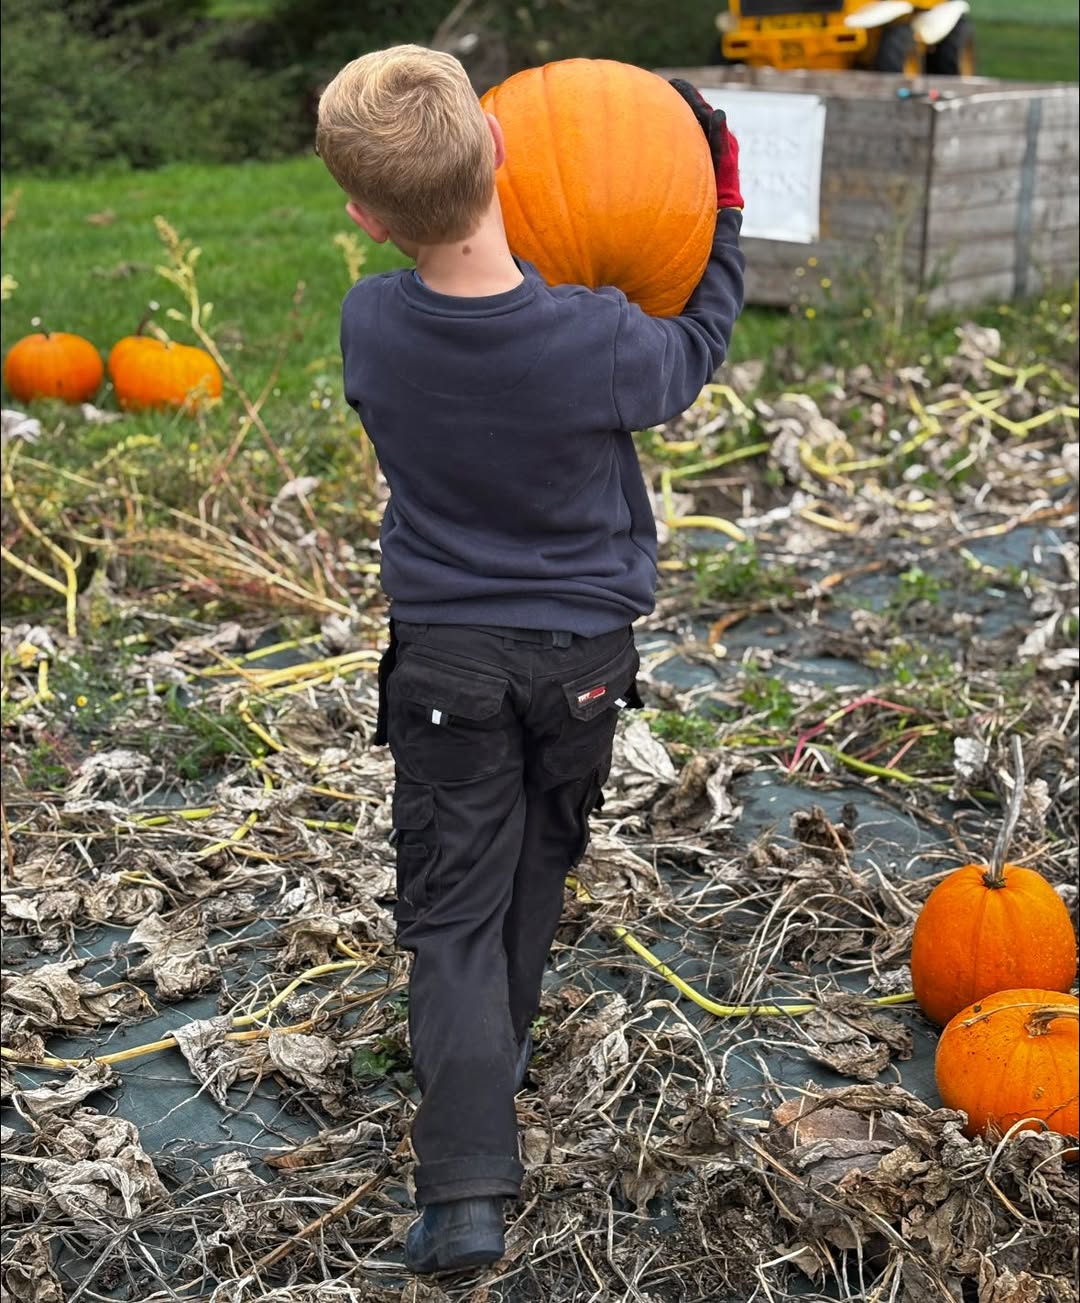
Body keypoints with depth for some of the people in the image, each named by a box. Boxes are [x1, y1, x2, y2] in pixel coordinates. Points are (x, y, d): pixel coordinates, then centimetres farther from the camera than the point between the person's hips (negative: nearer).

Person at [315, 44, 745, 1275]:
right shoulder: (604, 340, -23)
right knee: (536, 866, 24)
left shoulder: (371, 327, -17)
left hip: (443, 654, 0)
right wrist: (722, 210, 9)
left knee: (453, 908, 4)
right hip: (583, 651, 1)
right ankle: (501, 1050, 46)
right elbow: (694, 353, 1)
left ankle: (466, 1186, -6)